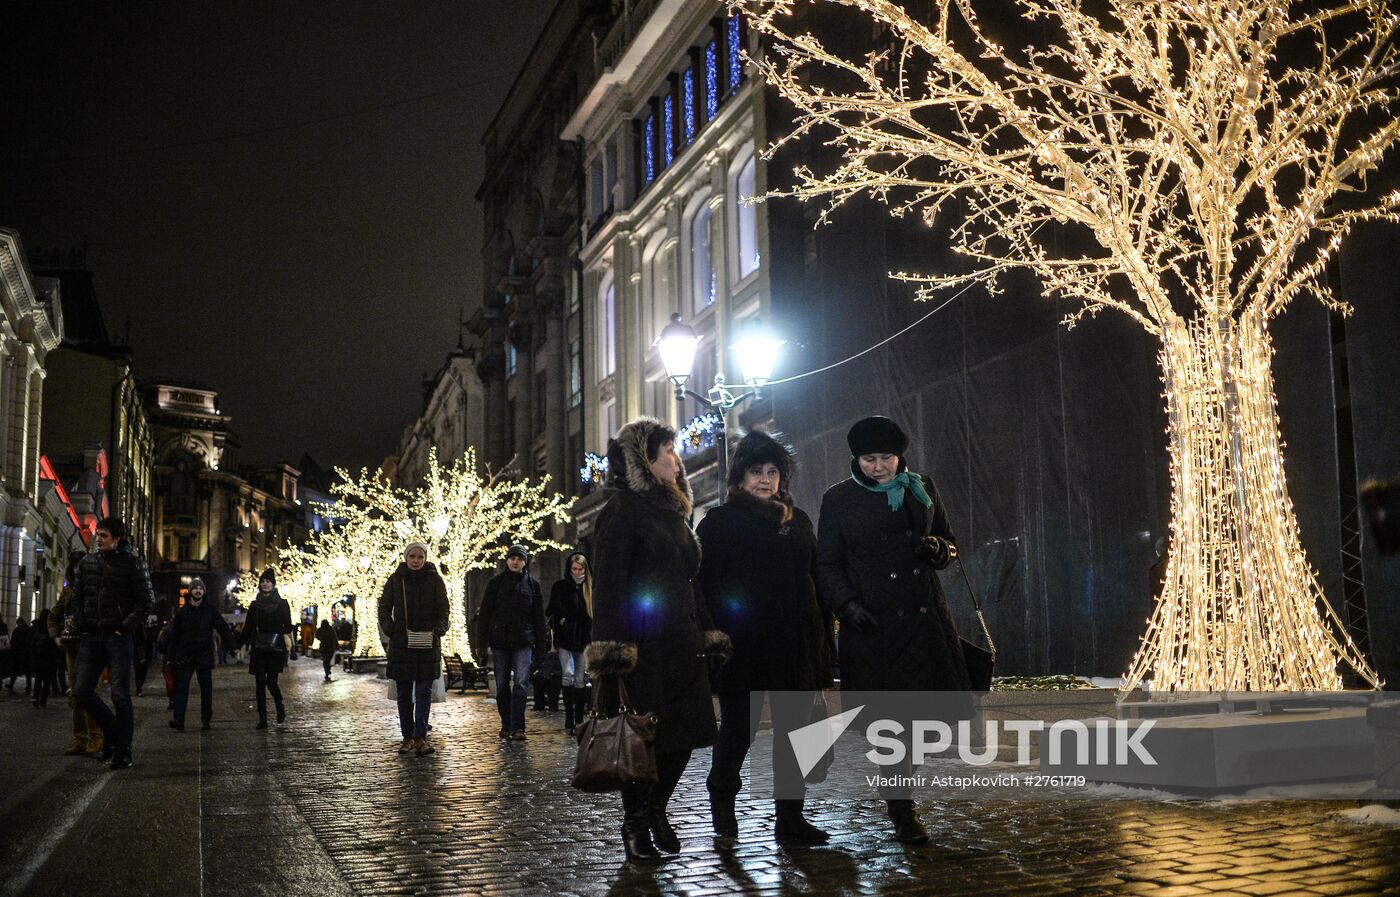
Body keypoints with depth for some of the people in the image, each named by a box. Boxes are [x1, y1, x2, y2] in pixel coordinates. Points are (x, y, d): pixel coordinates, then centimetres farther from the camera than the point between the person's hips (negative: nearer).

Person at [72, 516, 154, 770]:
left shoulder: (132, 563, -4)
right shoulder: (88, 562, 11)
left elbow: (145, 603, -5)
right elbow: (78, 598, 17)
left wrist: (125, 627, -13)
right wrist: (81, 625, 5)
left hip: (117, 637, -5)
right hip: (90, 636, 5)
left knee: (120, 695, -5)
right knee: (81, 690, 3)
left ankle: (123, 752, 2)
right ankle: (112, 730, 24)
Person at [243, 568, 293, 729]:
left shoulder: (282, 604, 2)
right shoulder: (255, 605, 10)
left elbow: (287, 627, 2)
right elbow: (248, 627, 10)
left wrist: (287, 652, -3)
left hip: (275, 649, -3)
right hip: (258, 649, 3)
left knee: (271, 682, -10)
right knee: (260, 684, 0)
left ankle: (280, 708, 18)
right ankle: (262, 719, 5)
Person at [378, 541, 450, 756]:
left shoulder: (434, 580, 3)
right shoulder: (395, 579, 4)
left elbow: (443, 609, 4)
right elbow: (384, 606, 8)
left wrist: (438, 630, -12)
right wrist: (389, 629, -7)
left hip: (427, 642, -1)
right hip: (401, 642, 1)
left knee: (424, 691, -7)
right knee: (404, 692, 7)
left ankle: (420, 738, -10)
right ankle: (407, 737, 16)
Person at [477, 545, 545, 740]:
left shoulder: (532, 584, 7)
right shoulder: (496, 582, 5)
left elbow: (539, 616, 10)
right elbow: (485, 612, 5)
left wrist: (540, 645, 5)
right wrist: (483, 641, -2)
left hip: (523, 641, -1)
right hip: (500, 640, 1)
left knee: (521, 683, -11)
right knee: (502, 685, 7)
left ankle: (517, 727, -10)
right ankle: (506, 725, 19)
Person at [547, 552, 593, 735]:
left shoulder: (591, 589, 6)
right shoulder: (559, 587, 5)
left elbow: (594, 614, 9)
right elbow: (550, 612, 12)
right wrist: (559, 621, -4)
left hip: (584, 638, 1)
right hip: (565, 638, -1)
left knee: (580, 679, 4)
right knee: (568, 674, -14)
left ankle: (579, 719, 10)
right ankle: (569, 716, -9)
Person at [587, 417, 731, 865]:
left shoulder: (672, 510, 18)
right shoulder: (623, 508, -7)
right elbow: (608, 584, -14)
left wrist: (708, 635, 18)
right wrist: (612, 656, -20)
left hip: (683, 643, 8)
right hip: (645, 646, -8)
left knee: (684, 735, 8)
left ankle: (656, 810, 27)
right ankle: (635, 828, 15)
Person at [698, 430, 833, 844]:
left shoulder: (797, 521, 16)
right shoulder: (720, 521, 1)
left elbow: (814, 579, 17)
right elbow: (709, 585, -5)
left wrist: (819, 636, 11)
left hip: (795, 643, 5)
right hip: (743, 644, -5)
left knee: (794, 730, 5)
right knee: (738, 727, 3)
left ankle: (790, 818, 11)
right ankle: (722, 798, 26)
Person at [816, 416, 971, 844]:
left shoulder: (922, 488, 11)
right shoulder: (839, 500, 3)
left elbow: (950, 542, 19)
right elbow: (827, 564, 4)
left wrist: (938, 548, -5)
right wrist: (846, 603, -13)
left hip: (924, 616, 3)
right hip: (873, 622, -3)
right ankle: (902, 812, 11)